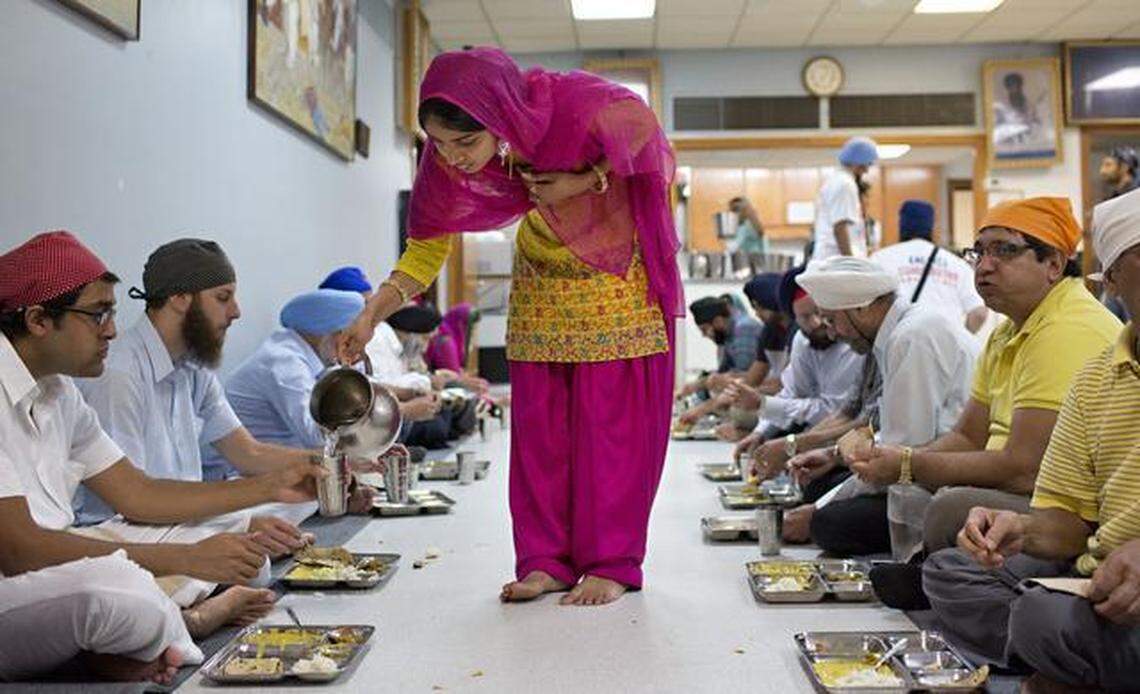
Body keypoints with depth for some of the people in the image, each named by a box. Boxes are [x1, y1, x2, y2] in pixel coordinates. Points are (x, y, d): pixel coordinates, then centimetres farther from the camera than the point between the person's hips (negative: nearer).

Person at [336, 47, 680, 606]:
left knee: (612, 419, -4)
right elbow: (426, 249, -13)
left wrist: (582, 182, -28)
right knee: (539, 423, 1)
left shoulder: (583, 110, -33)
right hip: (542, 283, 4)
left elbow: (650, 140, -13)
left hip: (617, 280, -3)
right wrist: (371, 315, -27)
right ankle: (548, 560, 10)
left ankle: (611, 563, 5)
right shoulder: (448, 163, -21)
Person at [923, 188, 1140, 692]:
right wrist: (1024, 530, -12)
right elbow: (1070, 516, 11)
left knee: (1049, 616, -32)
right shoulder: (1094, 380, 13)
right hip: (1100, 575, 7)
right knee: (946, 571, -4)